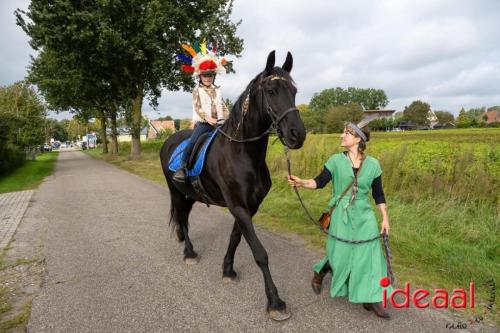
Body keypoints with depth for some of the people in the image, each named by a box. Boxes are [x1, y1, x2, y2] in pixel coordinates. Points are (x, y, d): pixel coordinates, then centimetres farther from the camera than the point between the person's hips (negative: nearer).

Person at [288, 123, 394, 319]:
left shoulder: (372, 164, -2)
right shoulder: (336, 160, -5)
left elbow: (378, 194, 5)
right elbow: (320, 182, -9)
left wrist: (385, 218, 4)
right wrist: (301, 183, -27)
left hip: (364, 218, 2)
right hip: (341, 217, -1)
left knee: (369, 256, 2)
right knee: (339, 256, 7)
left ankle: (371, 300, 17)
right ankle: (319, 273, 39)